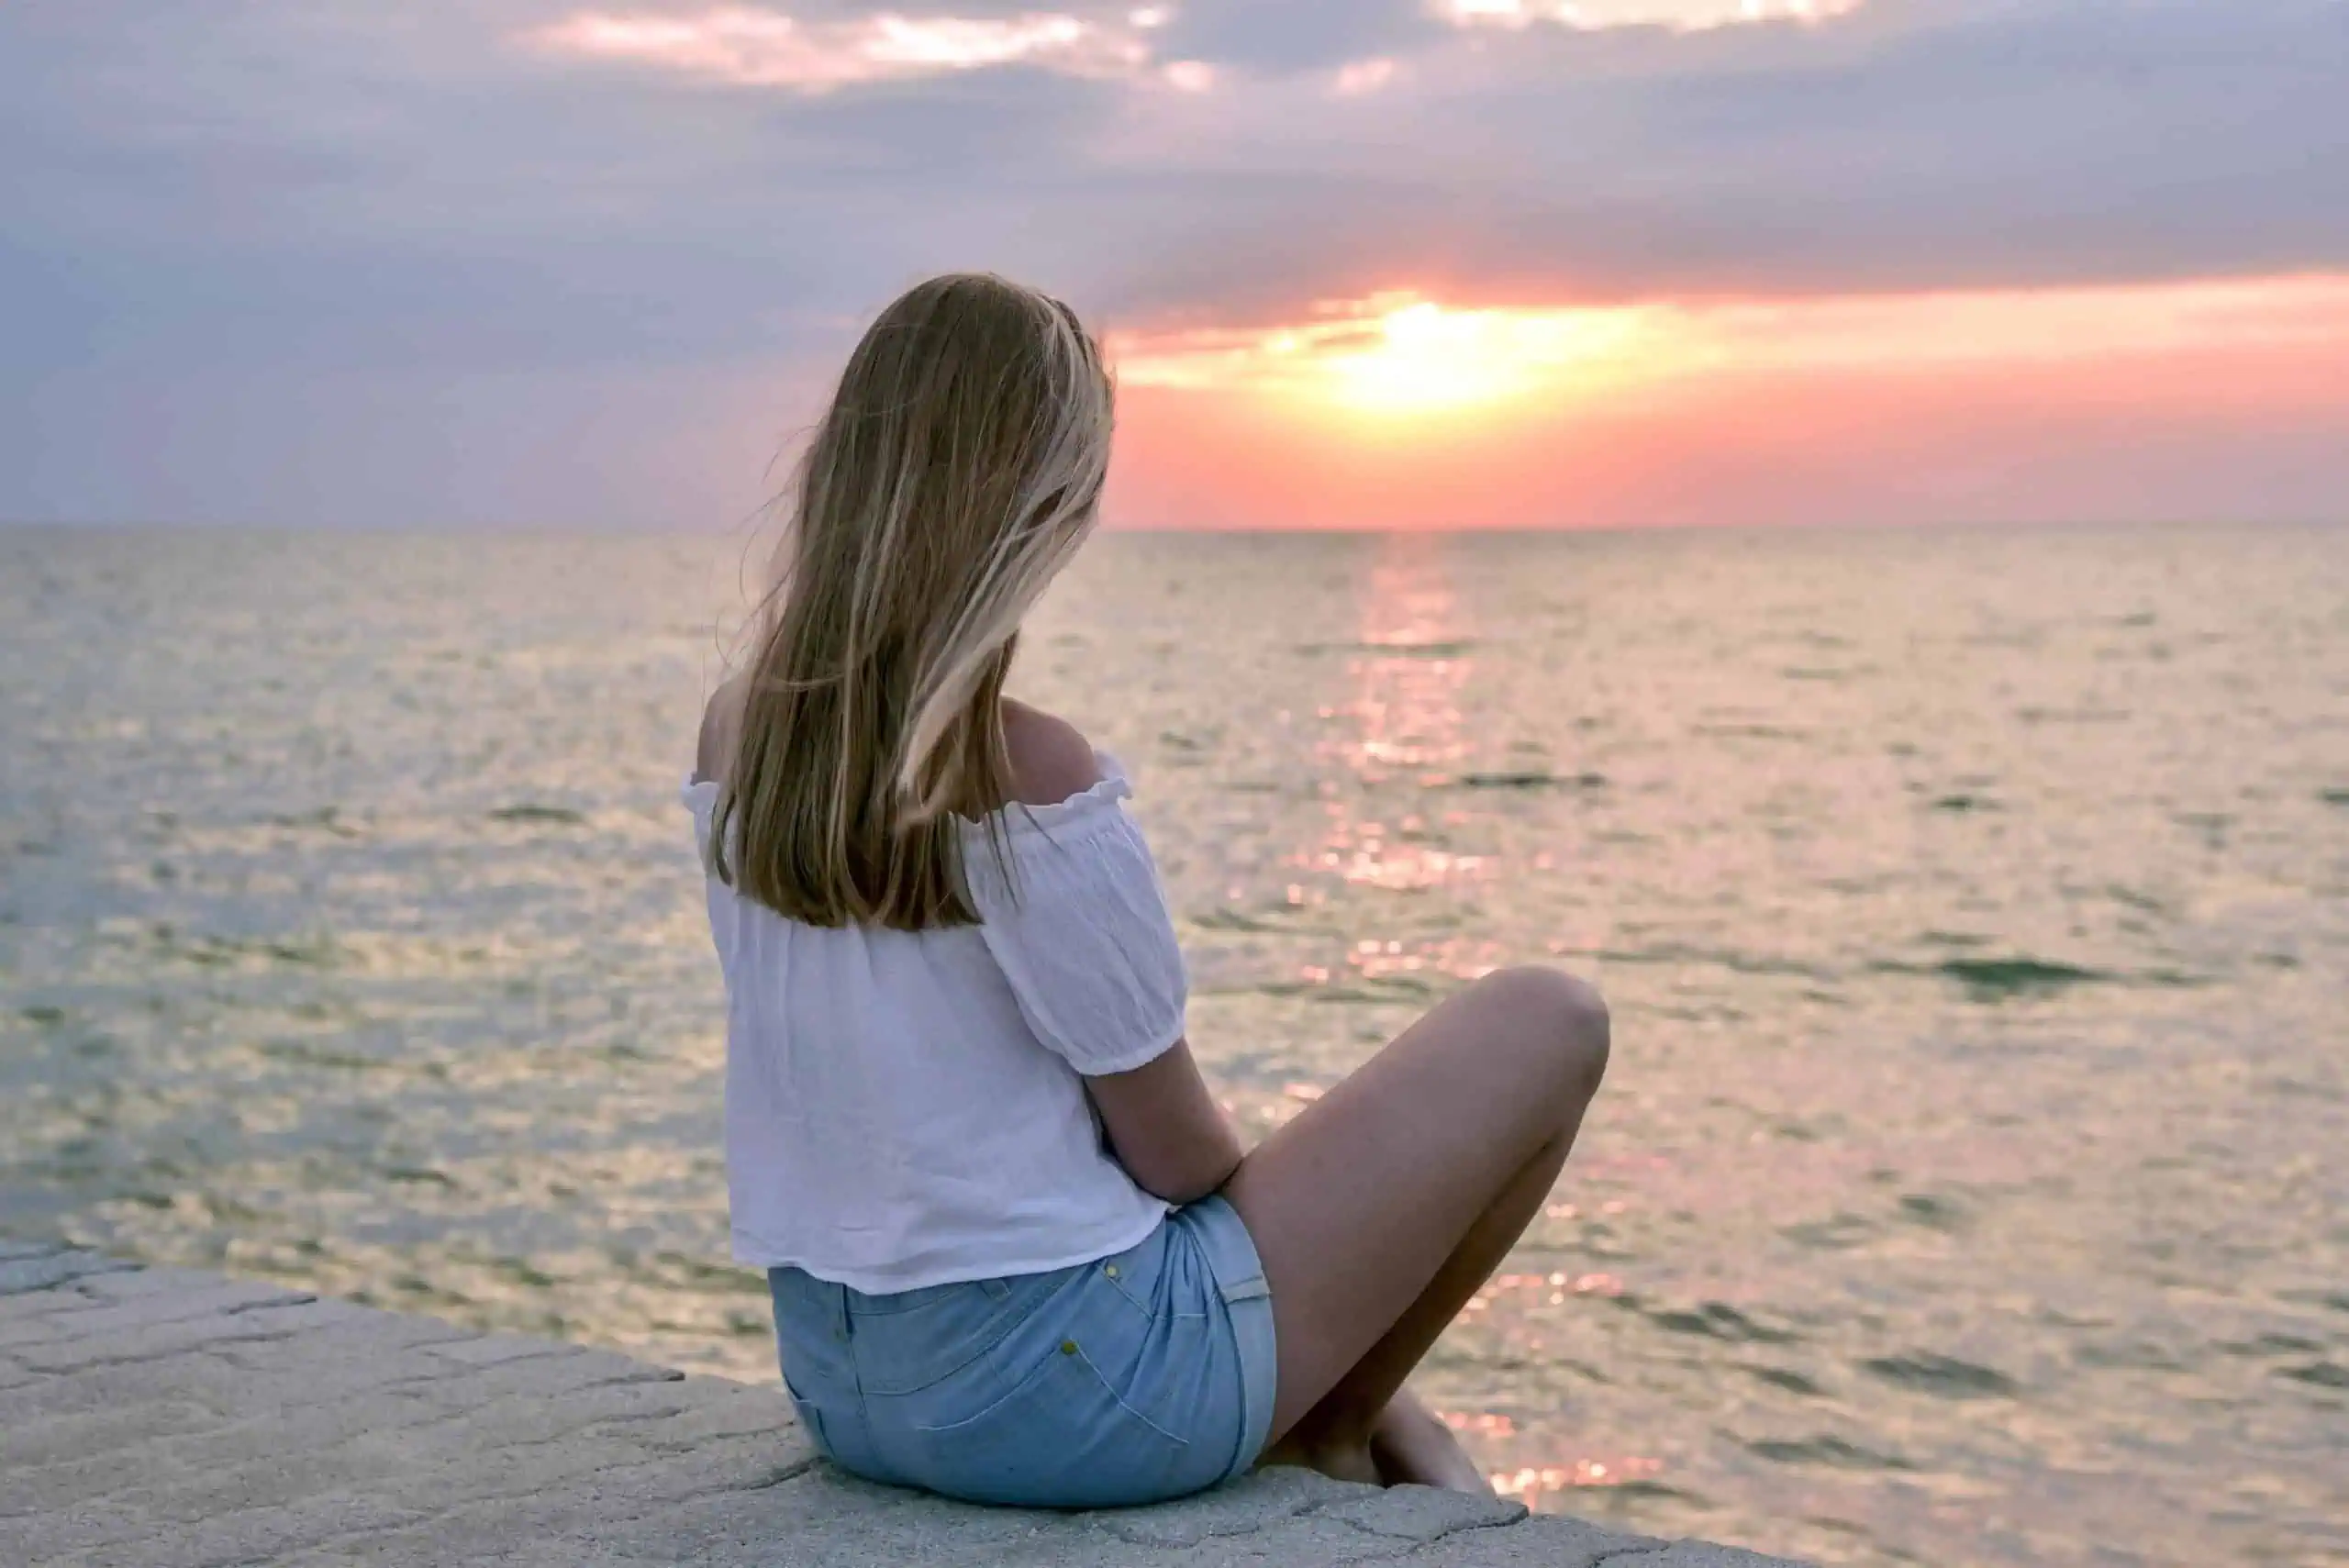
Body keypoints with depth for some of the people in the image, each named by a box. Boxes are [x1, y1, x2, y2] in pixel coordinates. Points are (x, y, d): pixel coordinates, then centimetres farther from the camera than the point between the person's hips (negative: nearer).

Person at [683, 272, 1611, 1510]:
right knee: (1545, 1025, 3)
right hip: (1058, 1389, -8)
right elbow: (1182, 1156, -15)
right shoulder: (1034, 777, -24)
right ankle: (1336, 1425, 17)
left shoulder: (734, 734, -2)